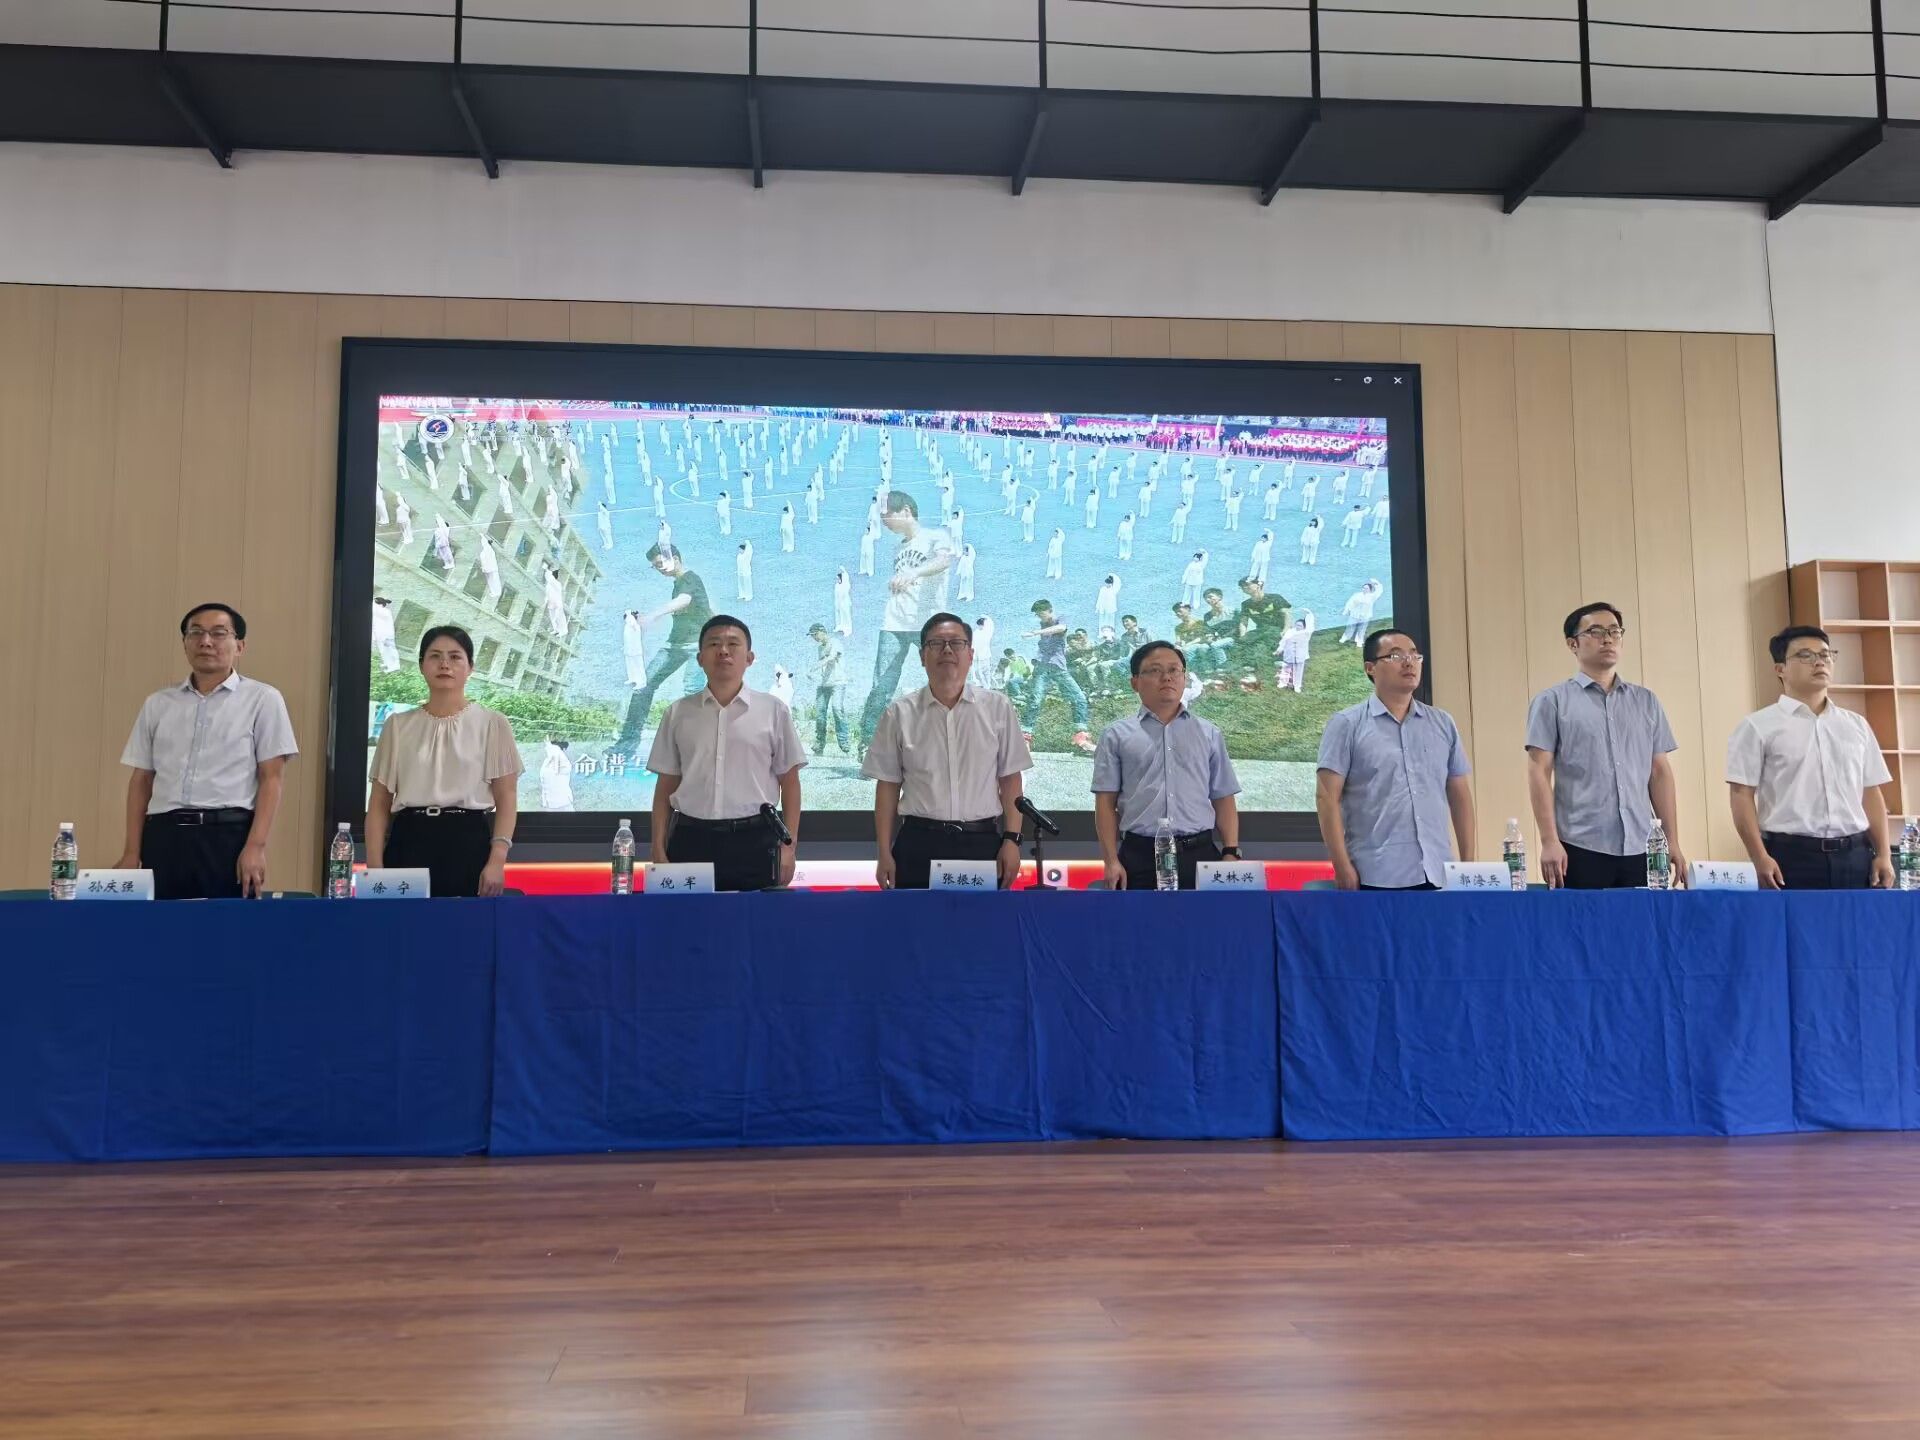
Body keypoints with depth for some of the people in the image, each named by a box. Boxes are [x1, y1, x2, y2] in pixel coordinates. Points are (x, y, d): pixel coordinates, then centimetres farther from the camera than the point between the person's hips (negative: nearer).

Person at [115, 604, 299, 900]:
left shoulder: (262, 699, 3)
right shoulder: (157, 704, 15)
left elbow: (272, 779, -2)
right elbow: (141, 780, 15)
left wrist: (256, 846, -12)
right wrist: (131, 852, 8)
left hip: (228, 835, -3)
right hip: (163, 836, 4)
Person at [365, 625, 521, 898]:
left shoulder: (492, 724, 4)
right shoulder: (398, 725, 11)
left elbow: (506, 798, 0)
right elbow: (379, 803, 10)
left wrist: (497, 860, -12)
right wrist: (375, 865, -1)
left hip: (468, 844, -2)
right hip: (409, 844, 2)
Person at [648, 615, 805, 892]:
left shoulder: (773, 711, 4)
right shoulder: (678, 713, 7)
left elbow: (789, 783, 5)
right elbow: (666, 786, 10)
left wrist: (787, 847, -1)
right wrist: (659, 848, 3)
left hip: (754, 840, -1)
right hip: (691, 839, 1)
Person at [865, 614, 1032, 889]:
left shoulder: (998, 708, 4)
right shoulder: (899, 714, 4)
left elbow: (1010, 780, 5)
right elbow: (888, 786, 5)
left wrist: (1012, 839, -2)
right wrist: (885, 853, 2)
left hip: (982, 843, 0)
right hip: (918, 844, 0)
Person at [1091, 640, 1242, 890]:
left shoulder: (1210, 734, 14)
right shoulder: (1116, 735, 7)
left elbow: (1223, 800, 13)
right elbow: (1106, 803, 3)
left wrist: (1231, 853, 1)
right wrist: (1112, 861, -6)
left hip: (1199, 853, 2)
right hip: (1139, 856, -2)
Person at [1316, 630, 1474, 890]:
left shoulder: (1443, 724, 14)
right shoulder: (1347, 724, 1)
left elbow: (1460, 795, 17)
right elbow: (1327, 797, -4)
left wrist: (1468, 863, 10)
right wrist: (1342, 866, -11)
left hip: (1435, 875, 4)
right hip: (1375, 876, -4)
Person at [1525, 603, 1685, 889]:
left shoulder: (1646, 702, 15)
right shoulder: (1552, 701, 3)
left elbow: (1660, 773, 14)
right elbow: (1539, 773, -3)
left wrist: (1672, 841, 8)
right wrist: (1549, 841, -12)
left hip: (1641, 849, 4)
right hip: (1581, 849, -4)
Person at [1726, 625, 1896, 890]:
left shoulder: (1857, 725, 16)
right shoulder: (1758, 727, 0)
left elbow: (1871, 793, 16)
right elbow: (1741, 793, -5)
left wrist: (1883, 855, 8)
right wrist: (1760, 858, -13)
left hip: (1855, 855, 5)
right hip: (1791, 856, -5)